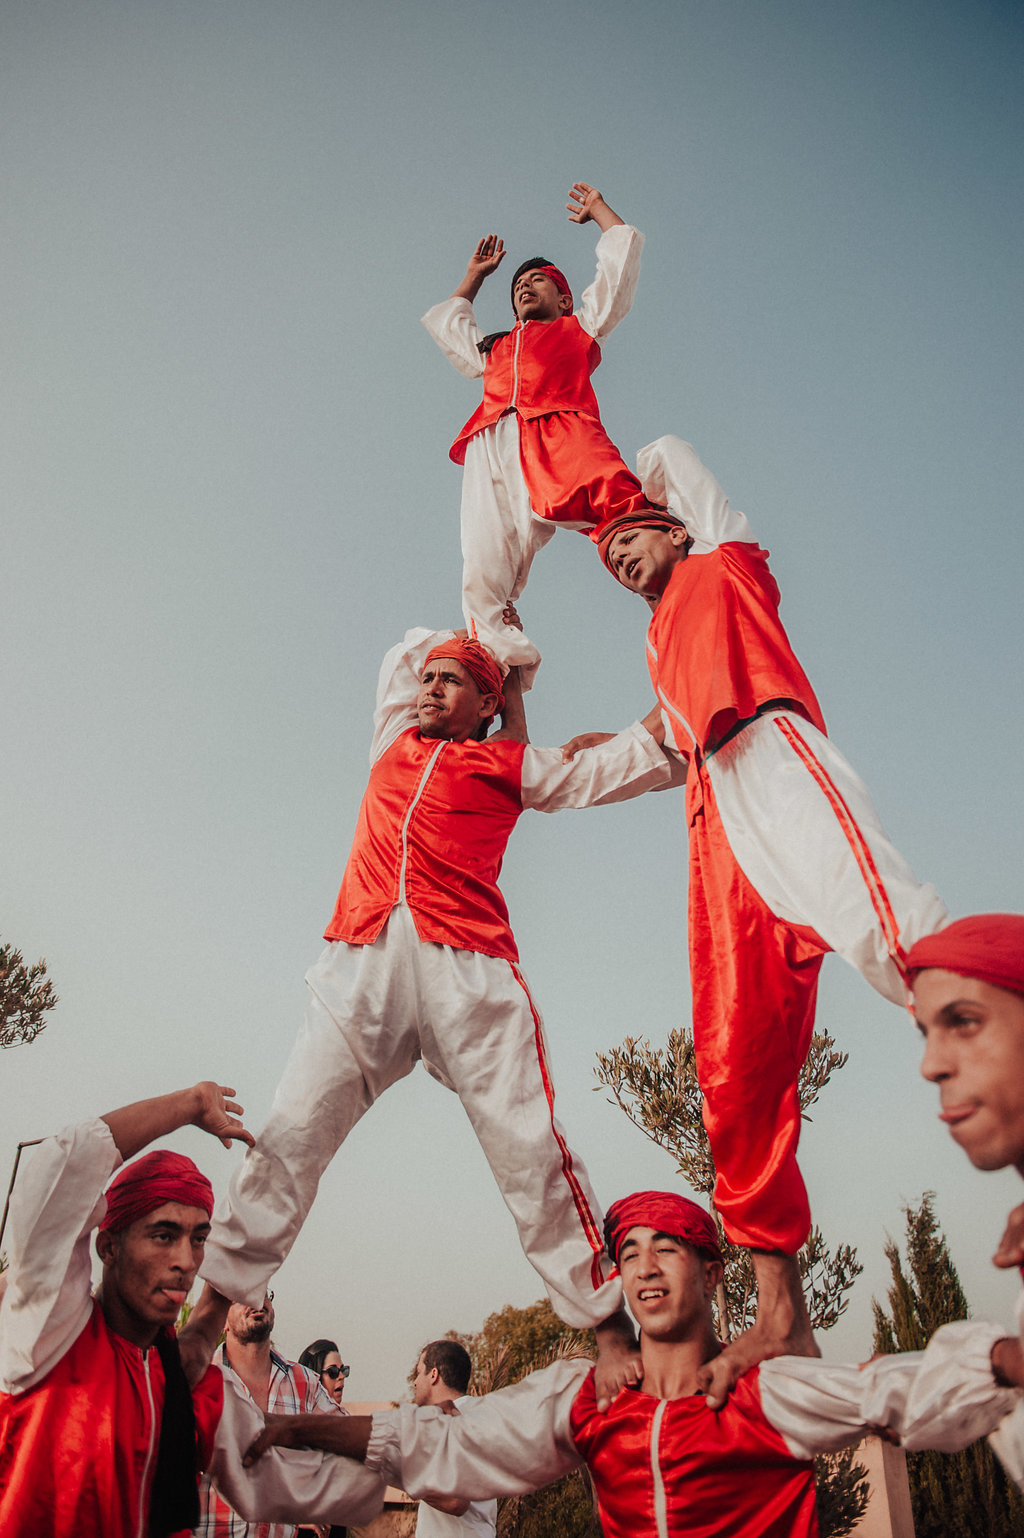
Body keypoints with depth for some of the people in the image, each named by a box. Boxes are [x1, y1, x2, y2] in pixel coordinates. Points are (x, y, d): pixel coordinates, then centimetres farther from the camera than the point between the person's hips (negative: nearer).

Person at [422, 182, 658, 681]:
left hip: (560, 434, -3)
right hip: (492, 450, 3)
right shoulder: (493, 349, 43)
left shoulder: (581, 326, 35)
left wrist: (597, 208, 54)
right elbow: (442, 321, 61)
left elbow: (623, 254, 38)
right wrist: (475, 275, 66)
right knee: (483, 583, -19)